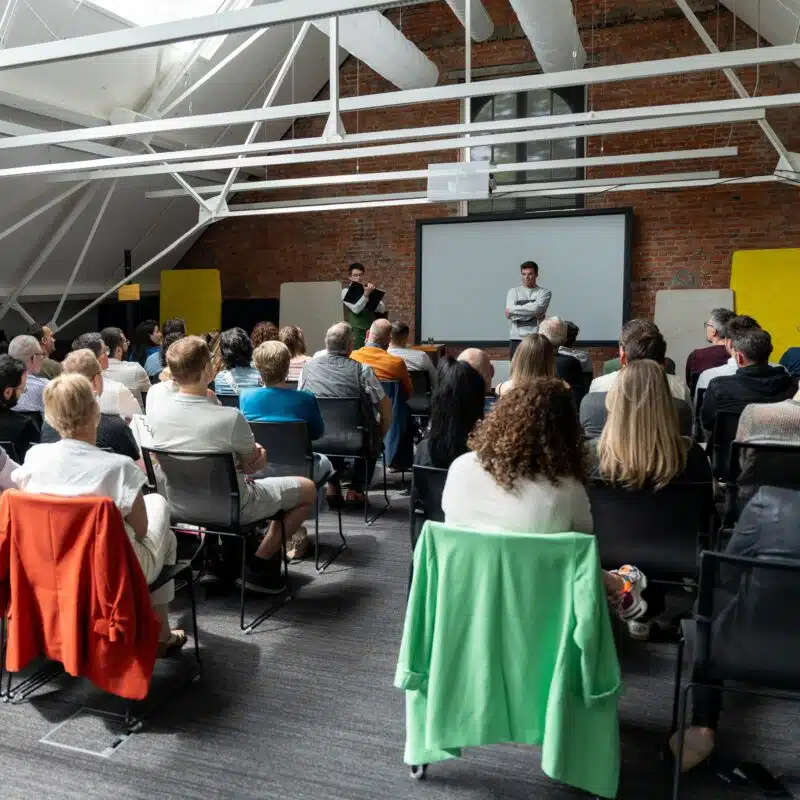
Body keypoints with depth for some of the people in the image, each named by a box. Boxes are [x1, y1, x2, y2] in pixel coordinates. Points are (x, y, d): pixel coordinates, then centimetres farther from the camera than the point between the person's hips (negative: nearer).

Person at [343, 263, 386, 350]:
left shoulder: (368, 289, 10)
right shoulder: (346, 291, -1)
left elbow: (382, 309, 1)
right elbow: (356, 309, -16)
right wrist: (366, 294, -22)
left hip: (372, 330, 4)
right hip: (357, 332, -4)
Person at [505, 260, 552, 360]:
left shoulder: (544, 292, 7)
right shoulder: (513, 292, 11)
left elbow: (537, 308, -13)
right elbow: (510, 315, -5)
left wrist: (513, 310, -7)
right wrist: (533, 313, -9)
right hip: (517, 339, 1)